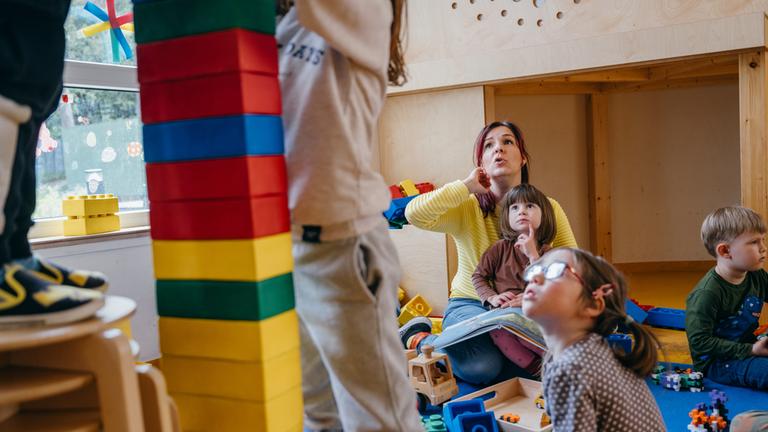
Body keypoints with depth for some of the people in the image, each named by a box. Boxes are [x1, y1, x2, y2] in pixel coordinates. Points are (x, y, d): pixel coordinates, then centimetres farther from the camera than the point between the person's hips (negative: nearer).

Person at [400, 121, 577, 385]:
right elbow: (415, 214, -29)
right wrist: (468, 186, -23)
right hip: (471, 304, -4)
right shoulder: (468, 208, -10)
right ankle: (418, 338, 0)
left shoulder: (548, 208, -2)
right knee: (482, 367, -34)